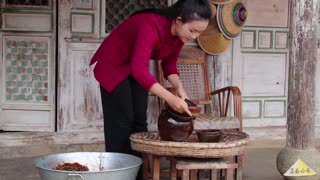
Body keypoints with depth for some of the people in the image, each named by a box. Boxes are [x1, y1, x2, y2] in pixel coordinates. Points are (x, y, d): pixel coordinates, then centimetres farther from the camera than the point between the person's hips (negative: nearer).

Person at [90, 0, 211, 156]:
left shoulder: (180, 32, -15)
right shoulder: (152, 25, -37)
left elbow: (169, 63, -3)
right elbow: (139, 69, -46)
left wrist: (179, 88, -21)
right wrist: (170, 98, -51)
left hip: (137, 67, 7)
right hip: (113, 64, -7)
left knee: (139, 121, 4)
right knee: (121, 122, -7)